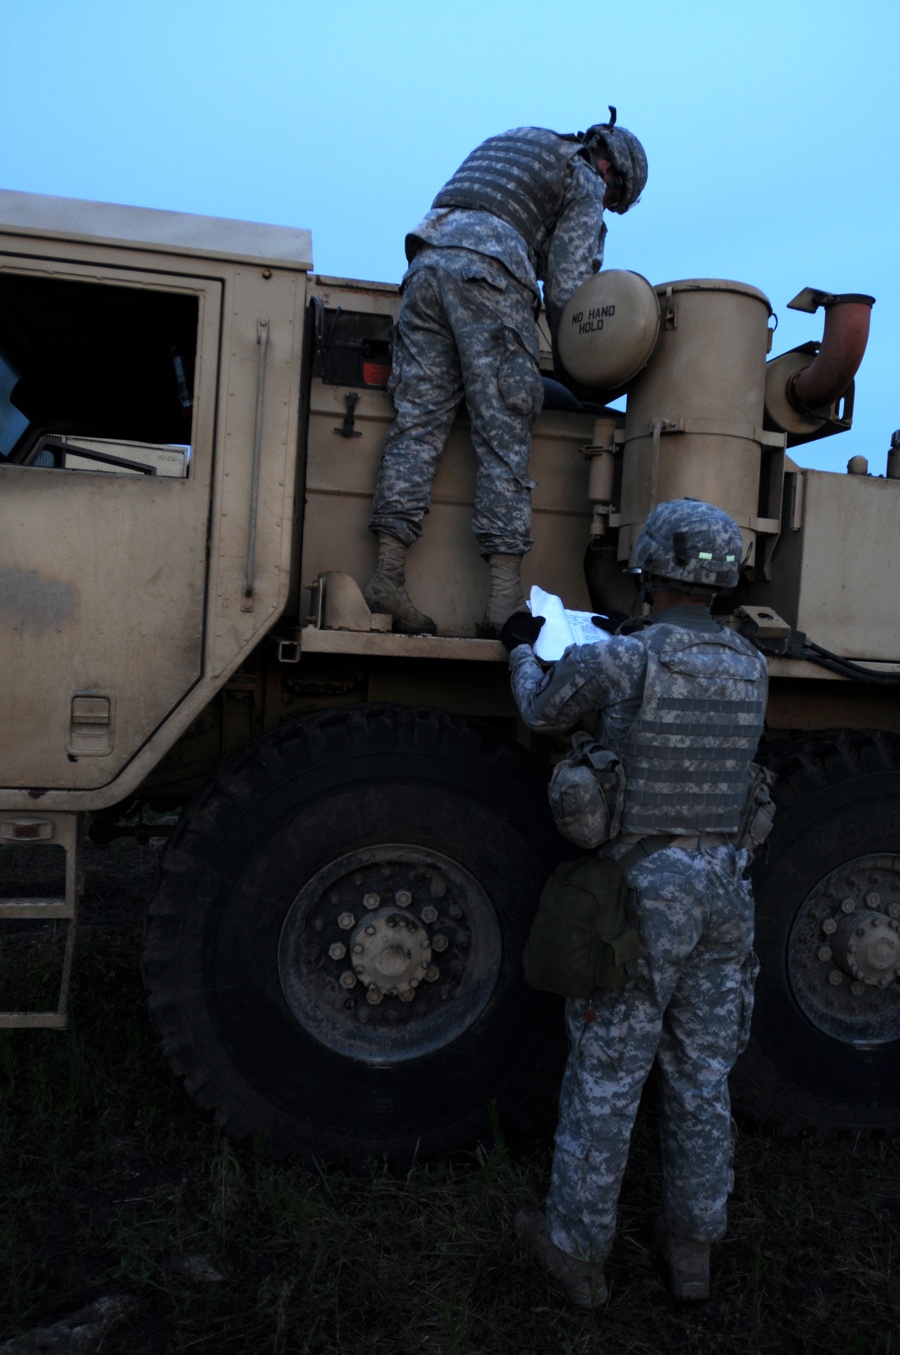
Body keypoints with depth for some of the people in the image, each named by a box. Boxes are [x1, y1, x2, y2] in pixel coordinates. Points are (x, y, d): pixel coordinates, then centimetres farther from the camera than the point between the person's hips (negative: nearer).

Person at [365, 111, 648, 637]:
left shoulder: (505, 144, 38)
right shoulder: (584, 181, 15)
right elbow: (565, 290, 4)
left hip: (426, 263, 6)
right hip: (488, 275, -6)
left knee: (419, 421, -1)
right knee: (505, 438, -9)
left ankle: (388, 571, -13)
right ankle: (506, 596, -15)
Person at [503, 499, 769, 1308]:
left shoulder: (616, 660, -16)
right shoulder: (751, 669, 1)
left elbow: (543, 712, 3)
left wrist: (523, 648, 24)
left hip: (642, 895, -5)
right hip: (723, 894, 5)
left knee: (604, 1080, 9)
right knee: (702, 1080, 17)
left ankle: (578, 1249, 25)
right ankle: (692, 1246, 33)